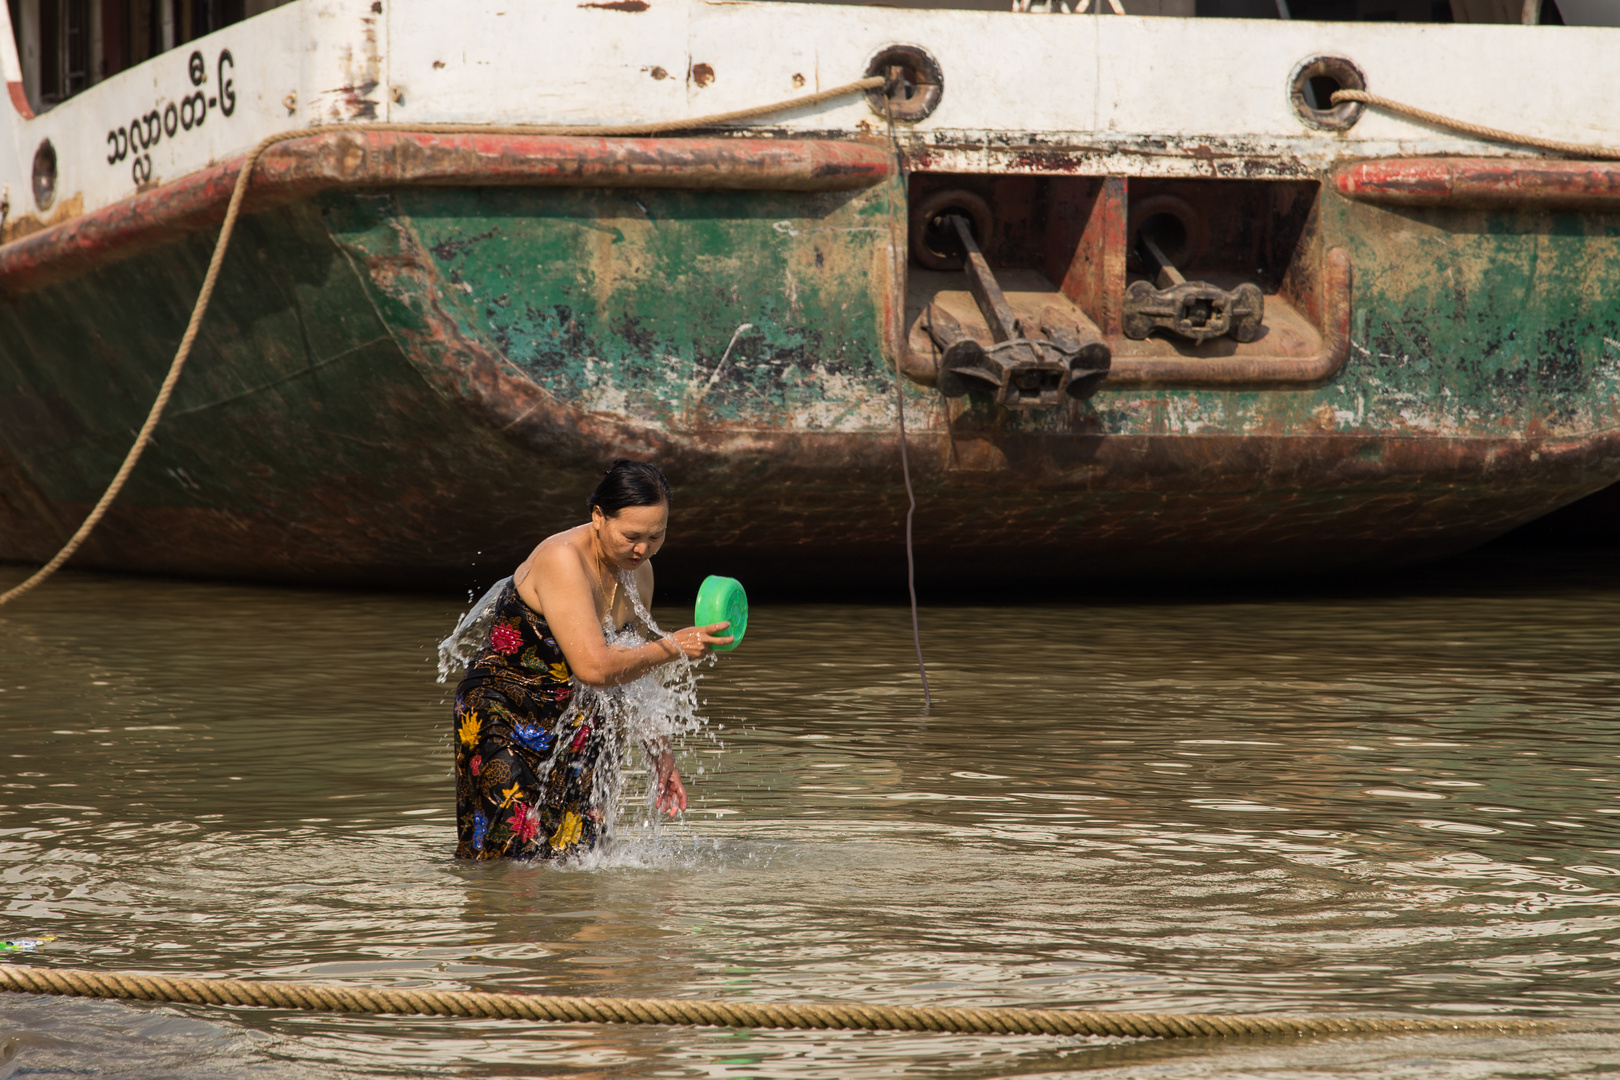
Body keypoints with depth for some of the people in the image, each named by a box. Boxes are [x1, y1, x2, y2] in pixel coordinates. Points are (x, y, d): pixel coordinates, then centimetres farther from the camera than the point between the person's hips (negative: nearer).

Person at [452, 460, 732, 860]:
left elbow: (633, 671, 15)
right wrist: (672, 647, -18)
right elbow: (594, 667, -30)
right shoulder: (562, 561, -23)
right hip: (502, 723, -7)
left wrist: (660, 756, 12)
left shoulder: (638, 572, 3)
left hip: (574, 730, 7)